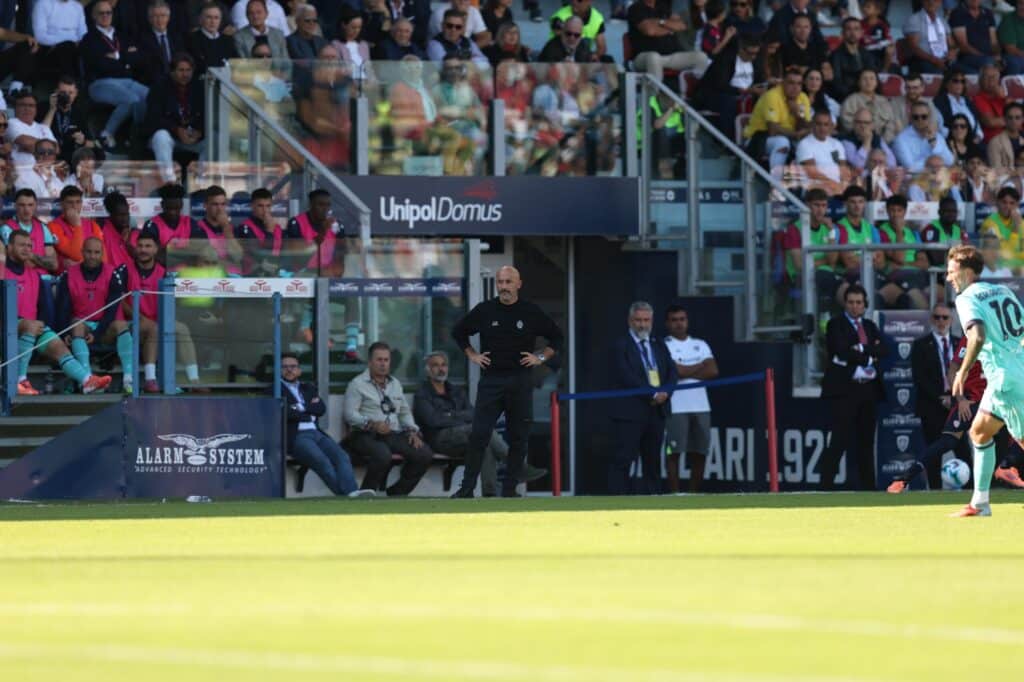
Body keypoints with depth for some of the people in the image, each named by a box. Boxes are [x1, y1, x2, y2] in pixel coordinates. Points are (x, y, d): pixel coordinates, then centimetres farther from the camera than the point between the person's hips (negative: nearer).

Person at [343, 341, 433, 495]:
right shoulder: (357, 384, 3)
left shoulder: (395, 384, 25)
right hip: (367, 435, -6)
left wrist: (412, 431, 5)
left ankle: (397, 492, -4)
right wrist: (372, 424, -23)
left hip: (394, 434, 6)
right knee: (383, 455, -39)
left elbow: (405, 412, 25)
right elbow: (350, 414, -8)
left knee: (424, 454, -17)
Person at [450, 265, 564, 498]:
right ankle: (467, 487, -5)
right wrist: (472, 355, 9)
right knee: (478, 435, -8)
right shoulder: (484, 311, 4)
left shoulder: (532, 312, 3)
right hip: (490, 380, 0)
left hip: (520, 382, 0)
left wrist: (540, 358, 4)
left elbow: (556, 337, 14)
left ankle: (510, 489, 9)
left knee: (518, 438, 2)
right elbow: (458, 332, 19)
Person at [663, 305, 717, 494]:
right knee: (673, 453, -6)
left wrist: (687, 371, -4)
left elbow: (713, 371, 4)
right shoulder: (664, 346, 1)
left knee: (699, 453, 6)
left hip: (700, 406, 5)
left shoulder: (700, 345, 16)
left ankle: (695, 494, 14)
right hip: (676, 407, -5)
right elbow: (676, 371, -13)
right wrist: (701, 367, 0)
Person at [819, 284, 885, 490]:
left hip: (869, 389, 6)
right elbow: (843, 351, -14)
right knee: (840, 440, -14)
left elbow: (881, 351, 3)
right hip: (844, 390, -6)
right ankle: (826, 486, -16)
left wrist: (862, 350, -13)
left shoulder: (870, 326, 19)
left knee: (866, 442, 8)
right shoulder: (836, 325, 1)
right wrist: (869, 358, -9)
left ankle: (868, 487, 12)